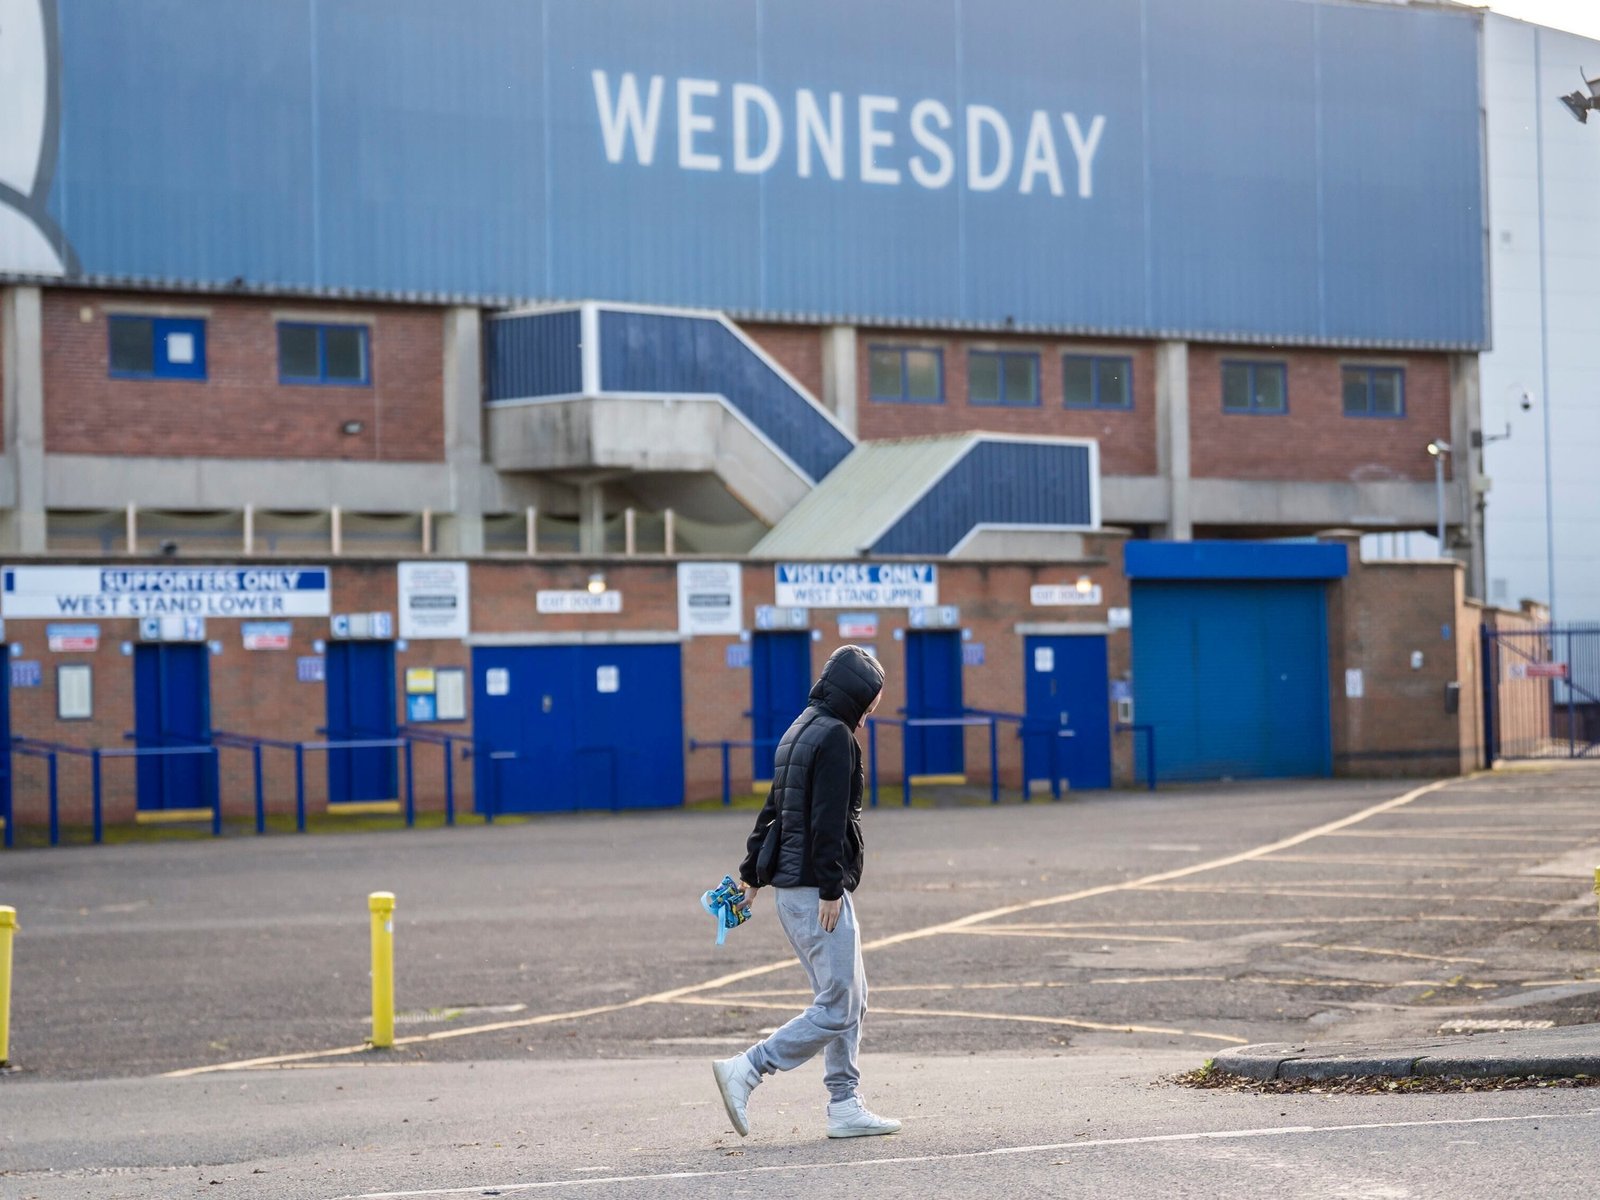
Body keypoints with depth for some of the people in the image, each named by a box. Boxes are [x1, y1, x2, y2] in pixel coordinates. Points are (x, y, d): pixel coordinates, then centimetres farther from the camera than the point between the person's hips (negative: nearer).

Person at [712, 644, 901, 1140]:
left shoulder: (800, 731, 18)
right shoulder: (834, 736, -12)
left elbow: (774, 809, 22)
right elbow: (829, 819, -19)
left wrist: (752, 873, 24)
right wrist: (830, 888, -20)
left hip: (790, 888, 10)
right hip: (815, 889, -10)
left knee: (851, 999, 14)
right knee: (836, 1009, -9)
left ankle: (845, 1106, 14)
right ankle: (744, 1071, -13)